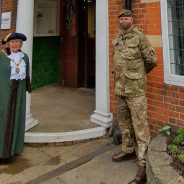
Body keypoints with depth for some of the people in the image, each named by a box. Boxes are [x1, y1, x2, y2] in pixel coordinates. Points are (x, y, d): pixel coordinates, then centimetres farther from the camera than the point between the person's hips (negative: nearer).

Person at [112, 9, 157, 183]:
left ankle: (144, 162, 0)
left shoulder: (140, 36, -8)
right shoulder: (117, 39, 12)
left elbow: (152, 60, -7)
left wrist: (139, 74, 7)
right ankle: (128, 150, 34)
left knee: (140, 125, -6)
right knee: (123, 121, 17)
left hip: (135, 88, -7)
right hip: (120, 87, 7)